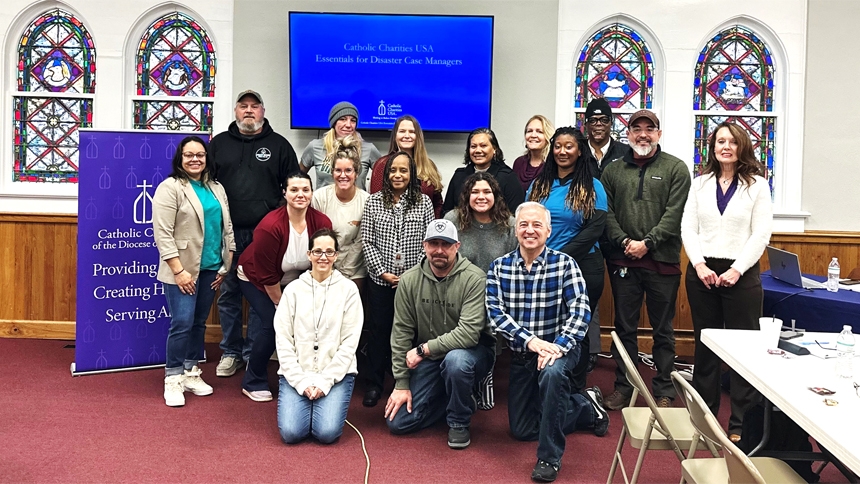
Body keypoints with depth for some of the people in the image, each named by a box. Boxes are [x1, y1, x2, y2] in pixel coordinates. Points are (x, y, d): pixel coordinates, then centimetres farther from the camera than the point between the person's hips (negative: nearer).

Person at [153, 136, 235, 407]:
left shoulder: (216, 189, 12)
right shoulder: (170, 188, -8)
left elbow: (227, 229, 15)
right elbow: (162, 234, -14)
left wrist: (226, 266, 8)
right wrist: (179, 271, -17)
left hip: (211, 268, 6)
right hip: (183, 270, -6)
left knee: (199, 323, 13)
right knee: (182, 324, -6)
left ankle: (191, 374, 25)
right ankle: (173, 380, 7)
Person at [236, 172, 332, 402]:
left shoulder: (322, 223, -22)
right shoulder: (270, 226, -33)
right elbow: (267, 275, -25)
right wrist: (280, 304, -15)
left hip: (296, 281, 4)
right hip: (256, 279, -4)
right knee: (274, 324, -16)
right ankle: (253, 383, 5)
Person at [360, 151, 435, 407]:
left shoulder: (424, 202, 2)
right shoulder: (374, 202, 3)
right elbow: (367, 241, 0)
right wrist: (383, 271, -8)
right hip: (381, 280, 0)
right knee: (379, 329, 8)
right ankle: (374, 384, 20)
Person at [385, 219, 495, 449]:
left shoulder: (474, 279, -20)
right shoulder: (410, 280, -7)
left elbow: (469, 333, -28)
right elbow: (401, 332, -5)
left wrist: (424, 349, -25)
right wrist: (401, 383, -6)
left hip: (472, 351, -4)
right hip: (428, 360, 4)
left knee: (456, 360, -40)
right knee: (397, 422, -5)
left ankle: (459, 422, -9)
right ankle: (450, 401, 21)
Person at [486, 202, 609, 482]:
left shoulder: (564, 264, -10)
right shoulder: (499, 266, -4)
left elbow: (580, 310, -19)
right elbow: (495, 312, -14)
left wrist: (558, 346, -33)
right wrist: (530, 341, -26)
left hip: (559, 347, -4)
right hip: (521, 353, 4)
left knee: (552, 373, -39)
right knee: (522, 430, 9)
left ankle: (549, 457, -20)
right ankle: (587, 407, 30)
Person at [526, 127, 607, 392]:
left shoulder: (592, 186, -1)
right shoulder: (539, 184, 10)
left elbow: (595, 228, -9)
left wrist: (561, 257, -16)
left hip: (582, 268, -3)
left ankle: (575, 391, 22)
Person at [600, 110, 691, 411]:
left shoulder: (676, 168, 2)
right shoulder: (613, 170, 10)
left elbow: (674, 214, -7)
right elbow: (607, 213, 4)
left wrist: (647, 243, -15)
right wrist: (624, 242, -11)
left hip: (662, 261, -2)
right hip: (623, 261, 2)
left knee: (662, 330, 8)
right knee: (624, 327, 11)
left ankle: (663, 391, 19)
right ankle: (623, 386, 23)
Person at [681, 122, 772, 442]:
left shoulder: (757, 185, 2)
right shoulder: (700, 184, 10)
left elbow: (760, 235, -4)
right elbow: (688, 228, 4)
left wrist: (736, 270, -13)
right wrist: (699, 265, -9)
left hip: (741, 274, -3)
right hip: (702, 272, 3)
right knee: (704, 345, 10)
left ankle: (741, 423, 9)